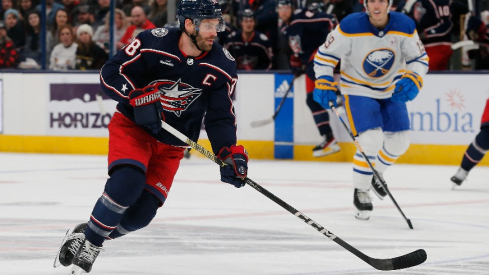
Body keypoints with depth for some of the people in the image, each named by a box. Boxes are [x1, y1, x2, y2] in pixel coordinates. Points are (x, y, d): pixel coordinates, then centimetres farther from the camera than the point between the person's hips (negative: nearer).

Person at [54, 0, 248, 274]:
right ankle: (88, 239, -8)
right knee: (127, 183, -28)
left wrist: (230, 153, -22)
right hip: (132, 126, -3)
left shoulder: (223, 66, -11)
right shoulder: (153, 43, -19)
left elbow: (221, 117, -7)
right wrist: (137, 97, -30)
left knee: (142, 213, -6)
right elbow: (110, 73, -15)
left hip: (171, 145, 3)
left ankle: (90, 238, 17)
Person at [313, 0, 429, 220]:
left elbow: (419, 58, -5)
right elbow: (324, 55, -15)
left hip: (391, 90, 5)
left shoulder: (404, 27, -16)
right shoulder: (350, 27, -25)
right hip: (358, 90, -4)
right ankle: (360, 191, 1)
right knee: (371, 141, -20)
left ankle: (375, 175, 38)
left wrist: (411, 80, -23)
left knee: (399, 142, 7)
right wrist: (324, 85, -26)